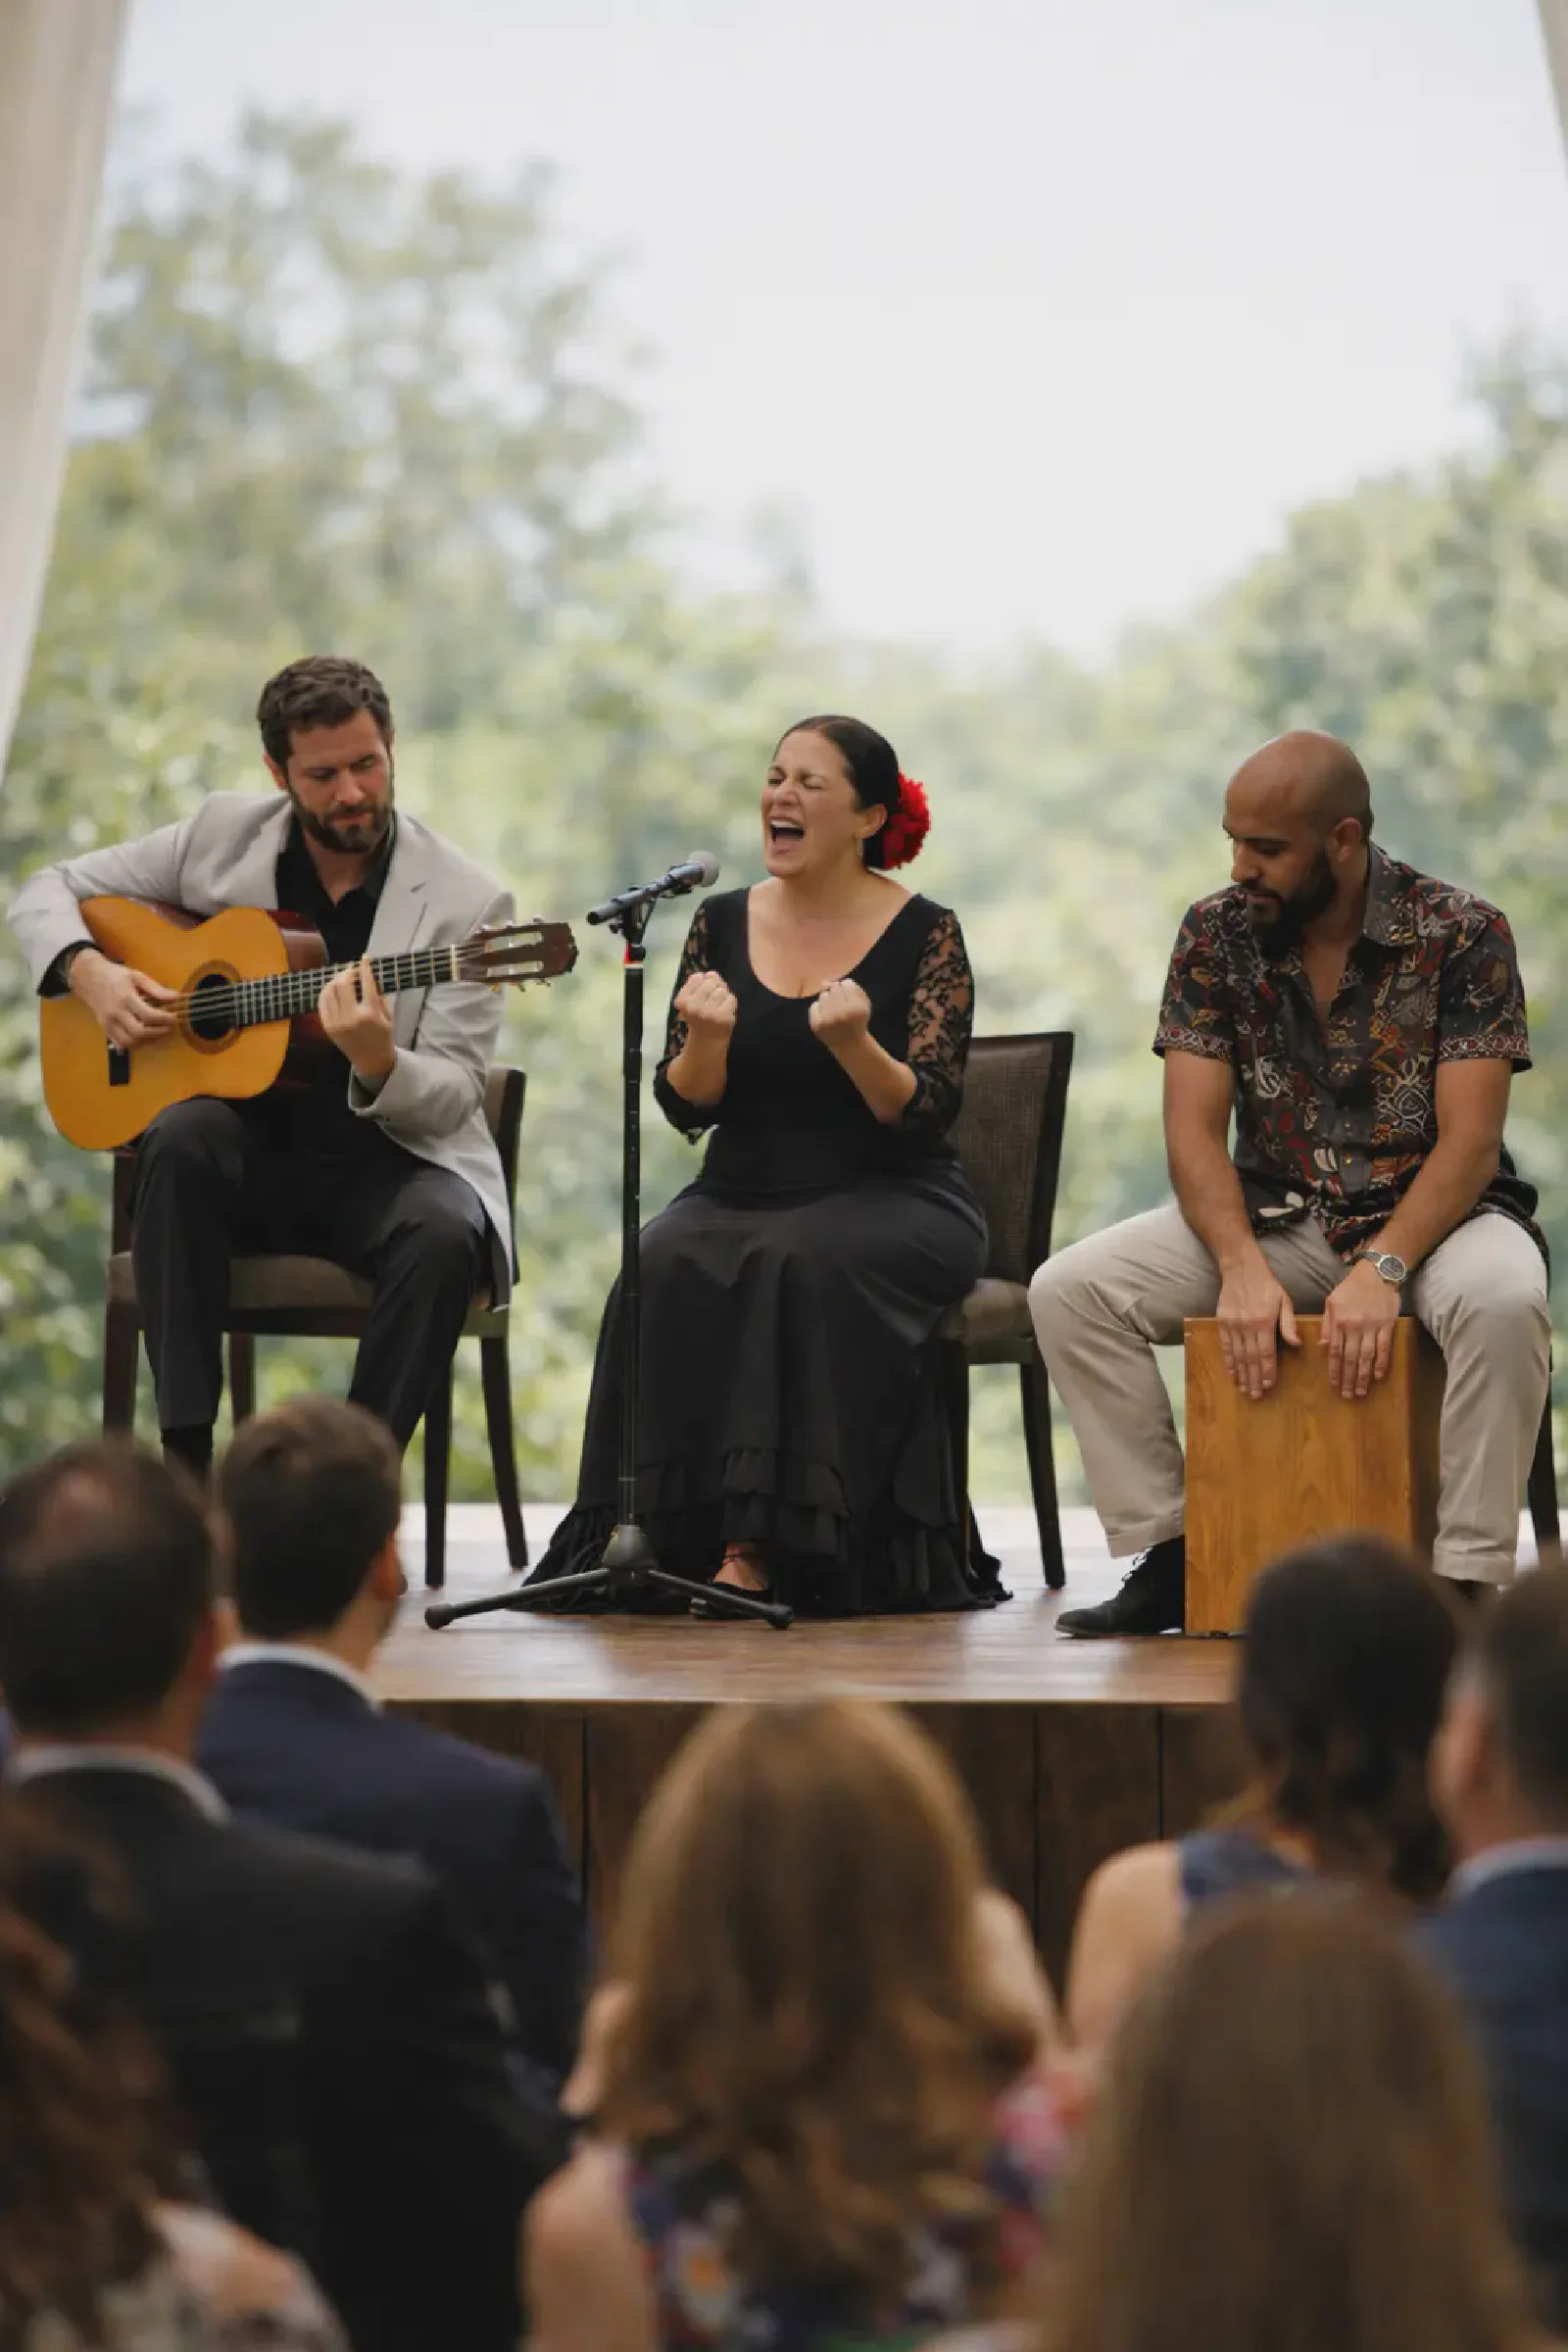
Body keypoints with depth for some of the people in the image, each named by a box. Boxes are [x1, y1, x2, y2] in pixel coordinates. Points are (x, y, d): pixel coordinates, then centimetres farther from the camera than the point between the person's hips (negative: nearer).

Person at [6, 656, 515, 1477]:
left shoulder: (464, 901, -5)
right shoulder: (224, 834, 4)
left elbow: (453, 1095, -9)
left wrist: (377, 1063, -32)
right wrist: (89, 971, -9)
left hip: (386, 1161, -2)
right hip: (249, 1146, 2)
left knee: (444, 1235, -35)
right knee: (181, 1137, -32)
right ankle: (186, 1462, -32)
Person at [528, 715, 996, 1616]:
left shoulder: (924, 933, -2)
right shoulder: (724, 924, 8)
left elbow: (927, 1114, -9)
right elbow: (686, 1108, 4)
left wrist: (854, 1045, -28)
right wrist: (708, 1039, -18)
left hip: (890, 1198, -3)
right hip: (742, 1194, 3)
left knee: (801, 1264, -35)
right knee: (666, 1267, -29)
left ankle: (761, 1546, -34)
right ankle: (666, 1530, -28)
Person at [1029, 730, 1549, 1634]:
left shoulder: (1463, 934, -11)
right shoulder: (1217, 934, -1)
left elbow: (1469, 1139, -16)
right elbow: (1195, 1130, -5)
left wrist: (1384, 1268, -31)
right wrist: (1243, 1267, -23)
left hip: (1430, 1214, -4)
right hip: (1277, 1216, 4)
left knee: (1500, 1302, -39)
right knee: (1070, 1290, -17)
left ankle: (1466, 1585, -29)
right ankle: (1170, 1559, -9)